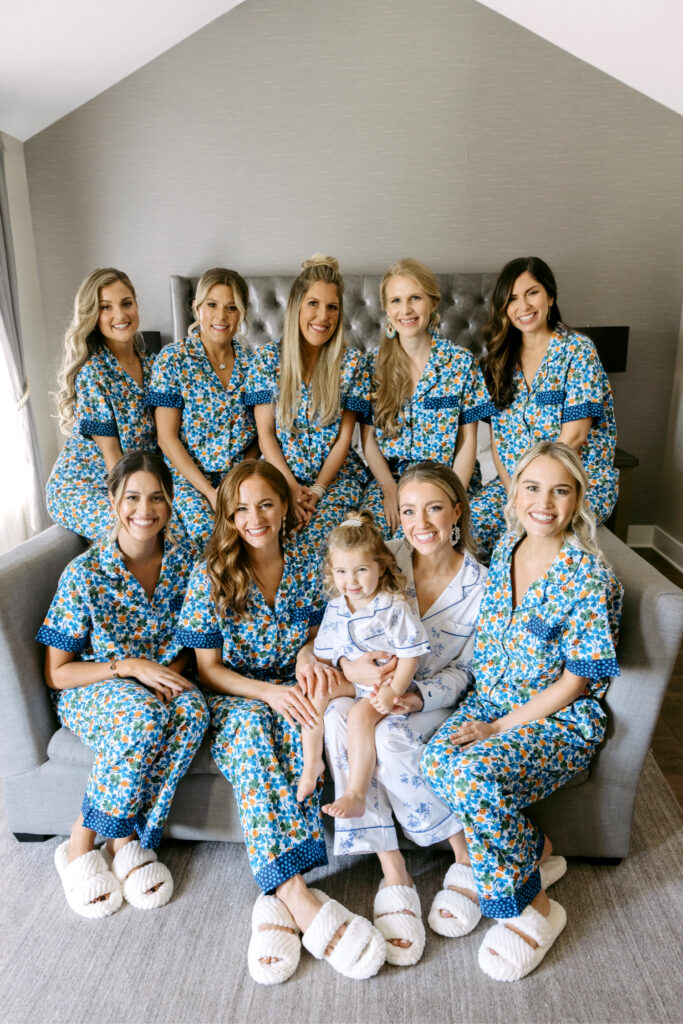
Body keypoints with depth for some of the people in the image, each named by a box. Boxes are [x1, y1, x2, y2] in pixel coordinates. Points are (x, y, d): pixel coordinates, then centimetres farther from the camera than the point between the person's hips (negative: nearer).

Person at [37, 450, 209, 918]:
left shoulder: (185, 558, -7)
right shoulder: (85, 572, -17)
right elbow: (56, 673, -10)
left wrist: (174, 668, -16)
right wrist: (130, 666, -22)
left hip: (162, 682, 3)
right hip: (91, 689, -3)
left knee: (194, 709, -30)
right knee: (145, 714, -35)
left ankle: (127, 838, -12)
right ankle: (80, 847, -12)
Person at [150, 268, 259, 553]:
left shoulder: (251, 362, 6)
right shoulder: (173, 359, -4)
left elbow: (258, 434, 11)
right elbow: (167, 438, -7)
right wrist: (209, 491, -14)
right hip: (188, 478, -2)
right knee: (210, 533, -30)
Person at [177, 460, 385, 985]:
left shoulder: (307, 567, 1)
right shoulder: (209, 576, -7)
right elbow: (209, 668, -5)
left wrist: (310, 659, -14)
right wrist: (267, 691, -22)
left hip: (289, 692, 2)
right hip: (234, 698, -1)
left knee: (296, 727, -33)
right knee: (253, 727, -35)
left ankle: (278, 897, -32)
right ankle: (298, 897, -40)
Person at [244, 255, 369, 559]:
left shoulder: (351, 361, -1)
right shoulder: (268, 357, 0)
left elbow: (344, 436, -2)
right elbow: (265, 433, -1)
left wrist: (318, 489, -13)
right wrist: (291, 487, -13)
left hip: (336, 473, 0)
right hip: (281, 473, 1)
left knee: (320, 534, -29)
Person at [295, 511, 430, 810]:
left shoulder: (394, 608, -17)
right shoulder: (335, 608, 1)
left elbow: (408, 655, -15)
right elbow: (324, 653, 10)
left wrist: (393, 692, -22)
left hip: (385, 681, -6)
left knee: (360, 716, -29)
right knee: (313, 694, -14)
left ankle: (356, 795, -19)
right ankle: (311, 762, 2)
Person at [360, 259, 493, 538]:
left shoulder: (461, 362, -1)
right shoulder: (374, 365, 3)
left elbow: (468, 442, -1)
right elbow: (369, 438, 4)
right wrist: (391, 489, -10)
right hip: (388, 477, 2)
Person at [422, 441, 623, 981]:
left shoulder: (589, 577, -17)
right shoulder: (505, 550, 3)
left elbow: (577, 678, -15)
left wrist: (501, 727, -15)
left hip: (561, 718, -6)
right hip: (491, 700, 6)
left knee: (475, 775, -29)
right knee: (435, 761, -20)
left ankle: (533, 906, -4)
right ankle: (532, 846, 5)